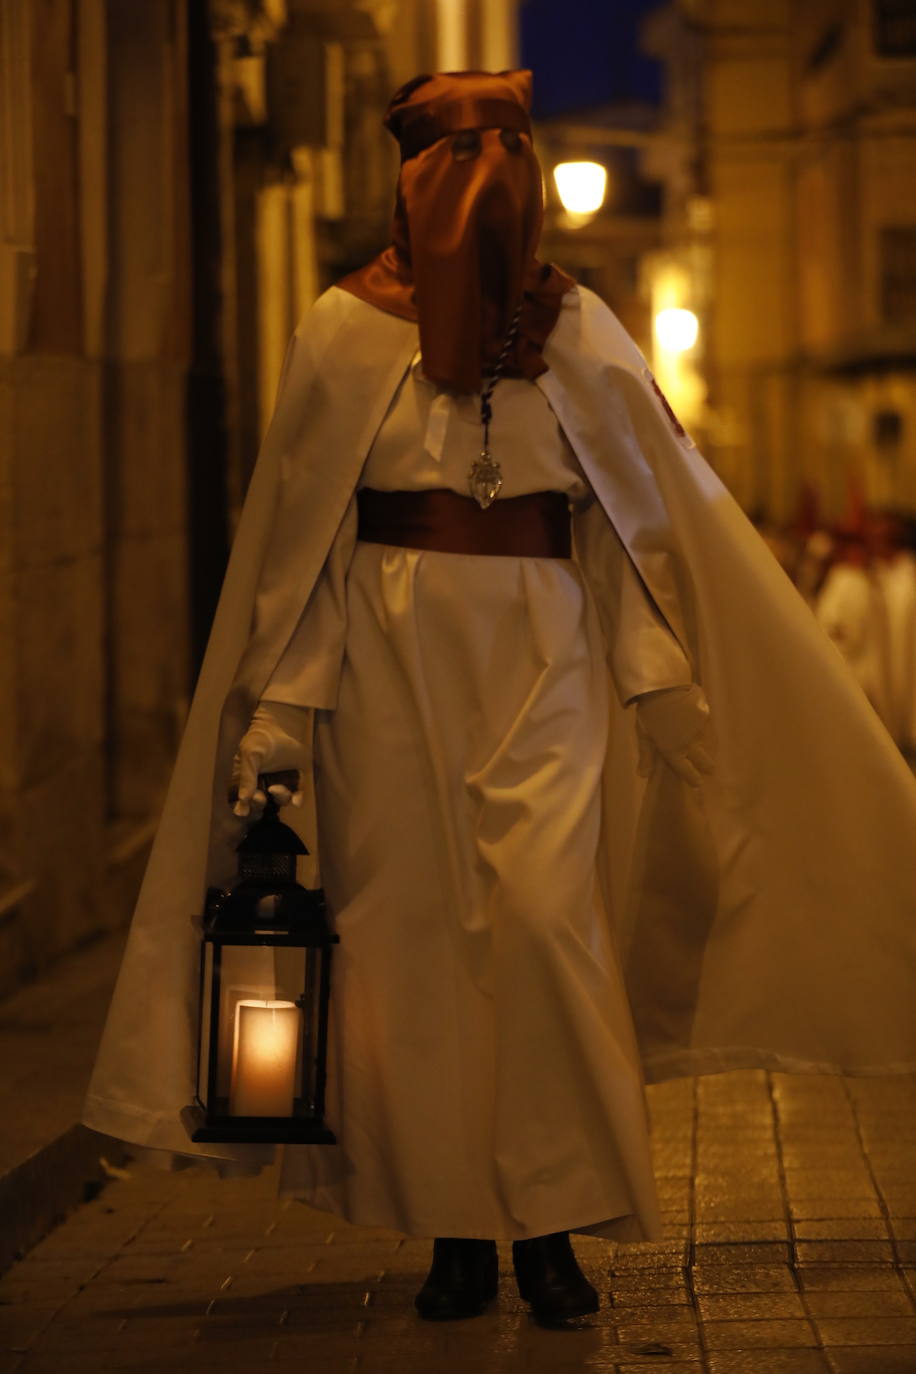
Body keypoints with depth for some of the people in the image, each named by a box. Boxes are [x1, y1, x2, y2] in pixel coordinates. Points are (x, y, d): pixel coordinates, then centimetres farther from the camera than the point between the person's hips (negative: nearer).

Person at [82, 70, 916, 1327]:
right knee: (409, 927, -1)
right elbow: (294, 541, 5)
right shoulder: (345, 333, 2)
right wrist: (275, 726, 3)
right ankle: (456, 1227, 8)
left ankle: (553, 1221, -2)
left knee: (542, 912, -13)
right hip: (390, 657, 0)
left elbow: (671, 512, 10)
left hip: (540, 655, 0)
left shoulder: (576, 331, 4)